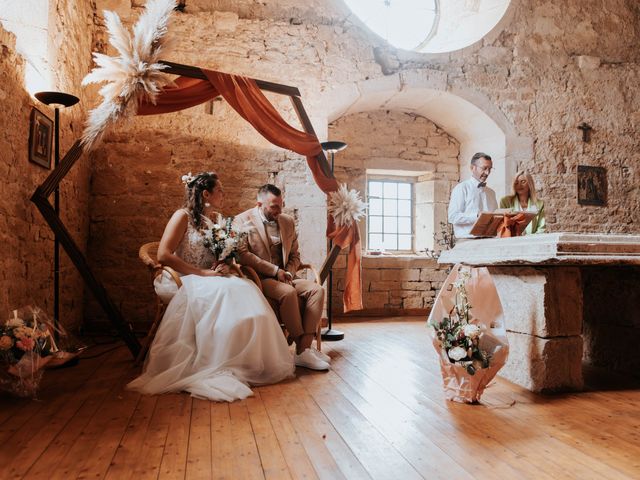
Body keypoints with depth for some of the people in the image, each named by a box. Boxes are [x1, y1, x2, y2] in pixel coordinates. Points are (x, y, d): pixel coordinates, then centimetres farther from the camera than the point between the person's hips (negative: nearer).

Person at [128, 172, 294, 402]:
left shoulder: (218, 219, 17)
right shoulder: (183, 216, -3)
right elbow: (164, 255, -14)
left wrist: (225, 265, -5)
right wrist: (203, 273, -18)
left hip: (212, 279, 6)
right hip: (188, 281, -6)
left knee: (247, 291, -25)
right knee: (227, 292, -35)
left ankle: (248, 364, -22)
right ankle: (216, 369, -25)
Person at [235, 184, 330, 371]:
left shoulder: (288, 221, 14)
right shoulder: (243, 221, -3)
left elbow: (294, 254, 20)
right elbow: (243, 254, -14)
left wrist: (289, 273, -2)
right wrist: (275, 270, -17)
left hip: (283, 278, 6)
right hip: (259, 278, -6)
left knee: (317, 290, -19)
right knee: (288, 292, -34)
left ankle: (305, 348, -25)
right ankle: (301, 348, -23)